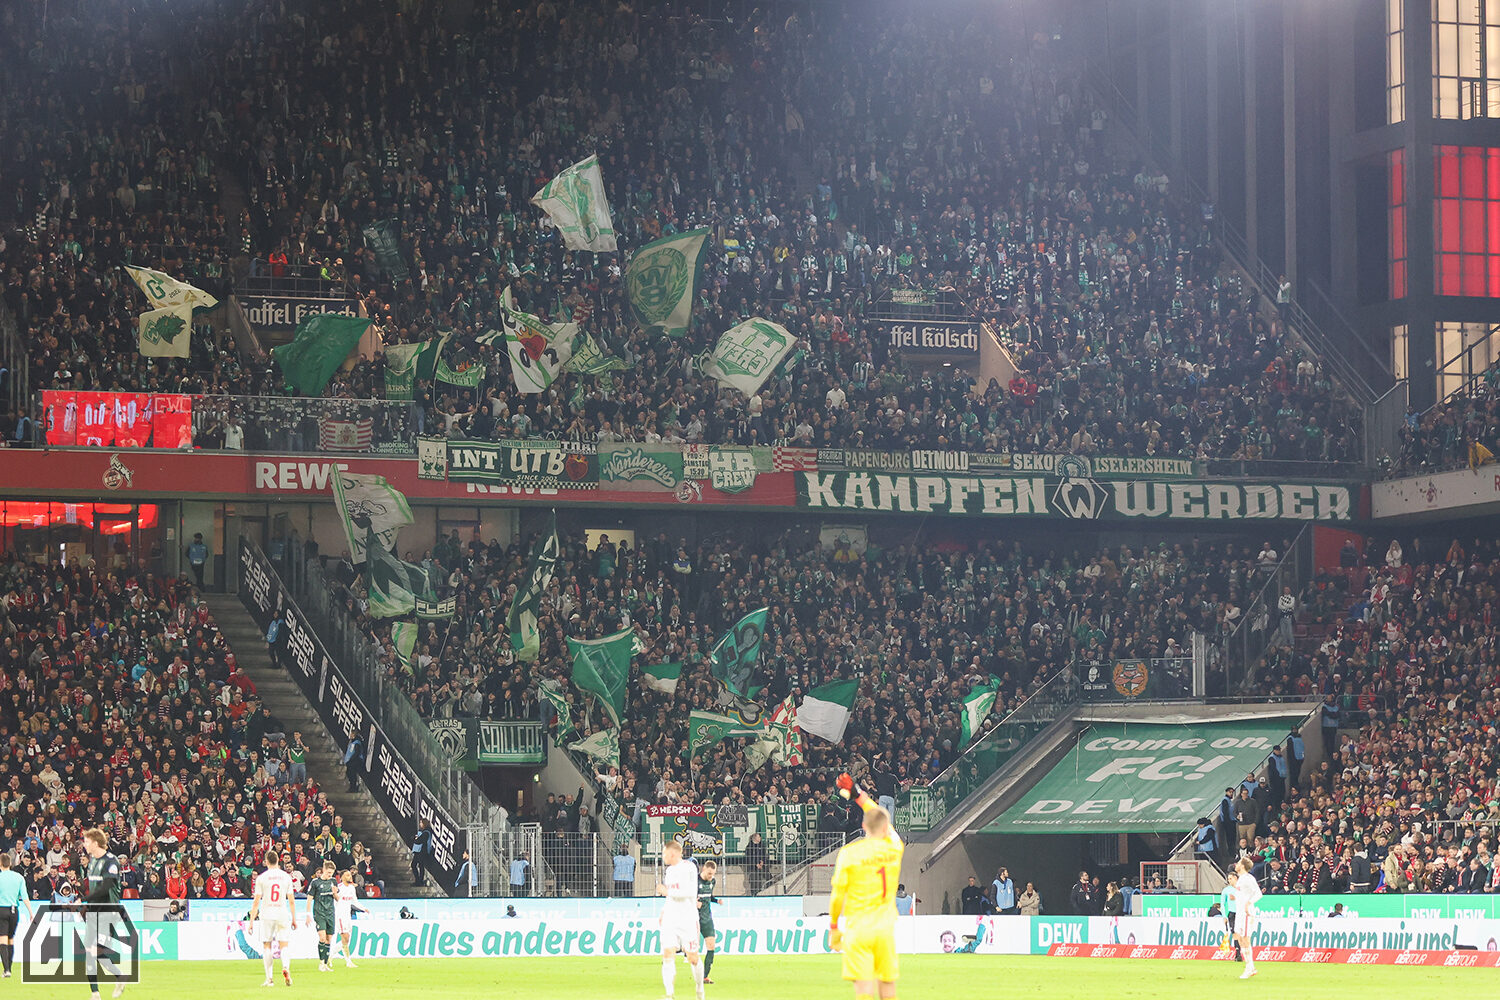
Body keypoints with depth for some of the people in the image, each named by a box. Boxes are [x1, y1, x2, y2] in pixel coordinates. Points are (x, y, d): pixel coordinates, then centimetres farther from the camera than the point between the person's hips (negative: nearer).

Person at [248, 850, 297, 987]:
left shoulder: (261, 878, -2)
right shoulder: (286, 877, 4)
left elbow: (256, 901, -2)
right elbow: (291, 900, 7)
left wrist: (252, 920, 3)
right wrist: (294, 919, 15)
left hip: (267, 915, -1)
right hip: (283, 915, 1)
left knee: (267, 946, 6)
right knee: (284, 945, 4)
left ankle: (269, 978, 2)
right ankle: (286, 967, -25)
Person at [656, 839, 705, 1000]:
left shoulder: (689, 867, -8)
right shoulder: (669, 871, 17)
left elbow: (691, 893, -18)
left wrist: (668, 891, -16)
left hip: (687, 919, -6)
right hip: (669, 920, 6)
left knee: (692, 958, 2)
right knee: (668, 955, -11)